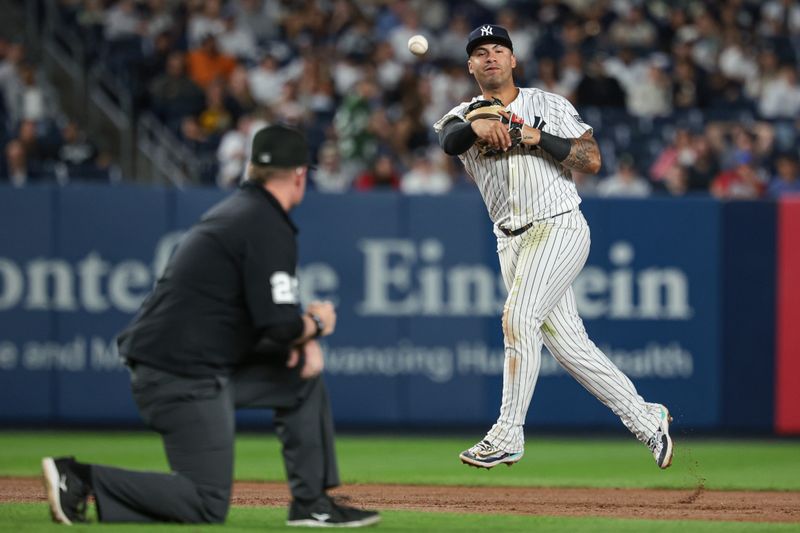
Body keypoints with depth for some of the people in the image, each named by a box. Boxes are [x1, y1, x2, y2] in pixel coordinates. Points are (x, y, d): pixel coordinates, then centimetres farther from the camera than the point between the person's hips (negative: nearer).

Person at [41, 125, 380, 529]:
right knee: (209, 504, -8)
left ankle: (312, 504, 18)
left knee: (302, 375, 18)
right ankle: (79, 481, -13)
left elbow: (265, 307, 24)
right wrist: (316, 324, 3)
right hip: (183, 374, -10)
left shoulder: (236, 209, 16)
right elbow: (280, 324, -18)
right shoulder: (270, 229, -14)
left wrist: (302, 338, 7)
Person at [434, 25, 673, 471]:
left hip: (560, 228, -5)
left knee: (519, 317, -21)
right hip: (512, 242, 5)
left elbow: (592, 160, -5)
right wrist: (478, 128, -37)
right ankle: (646, 419, 15)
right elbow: (450, 141, -15)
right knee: (567, 342, 3)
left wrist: (537, 138, -16)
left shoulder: (550, 106, 3)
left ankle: (509, 435, -19)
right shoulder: (464, 116, 10)